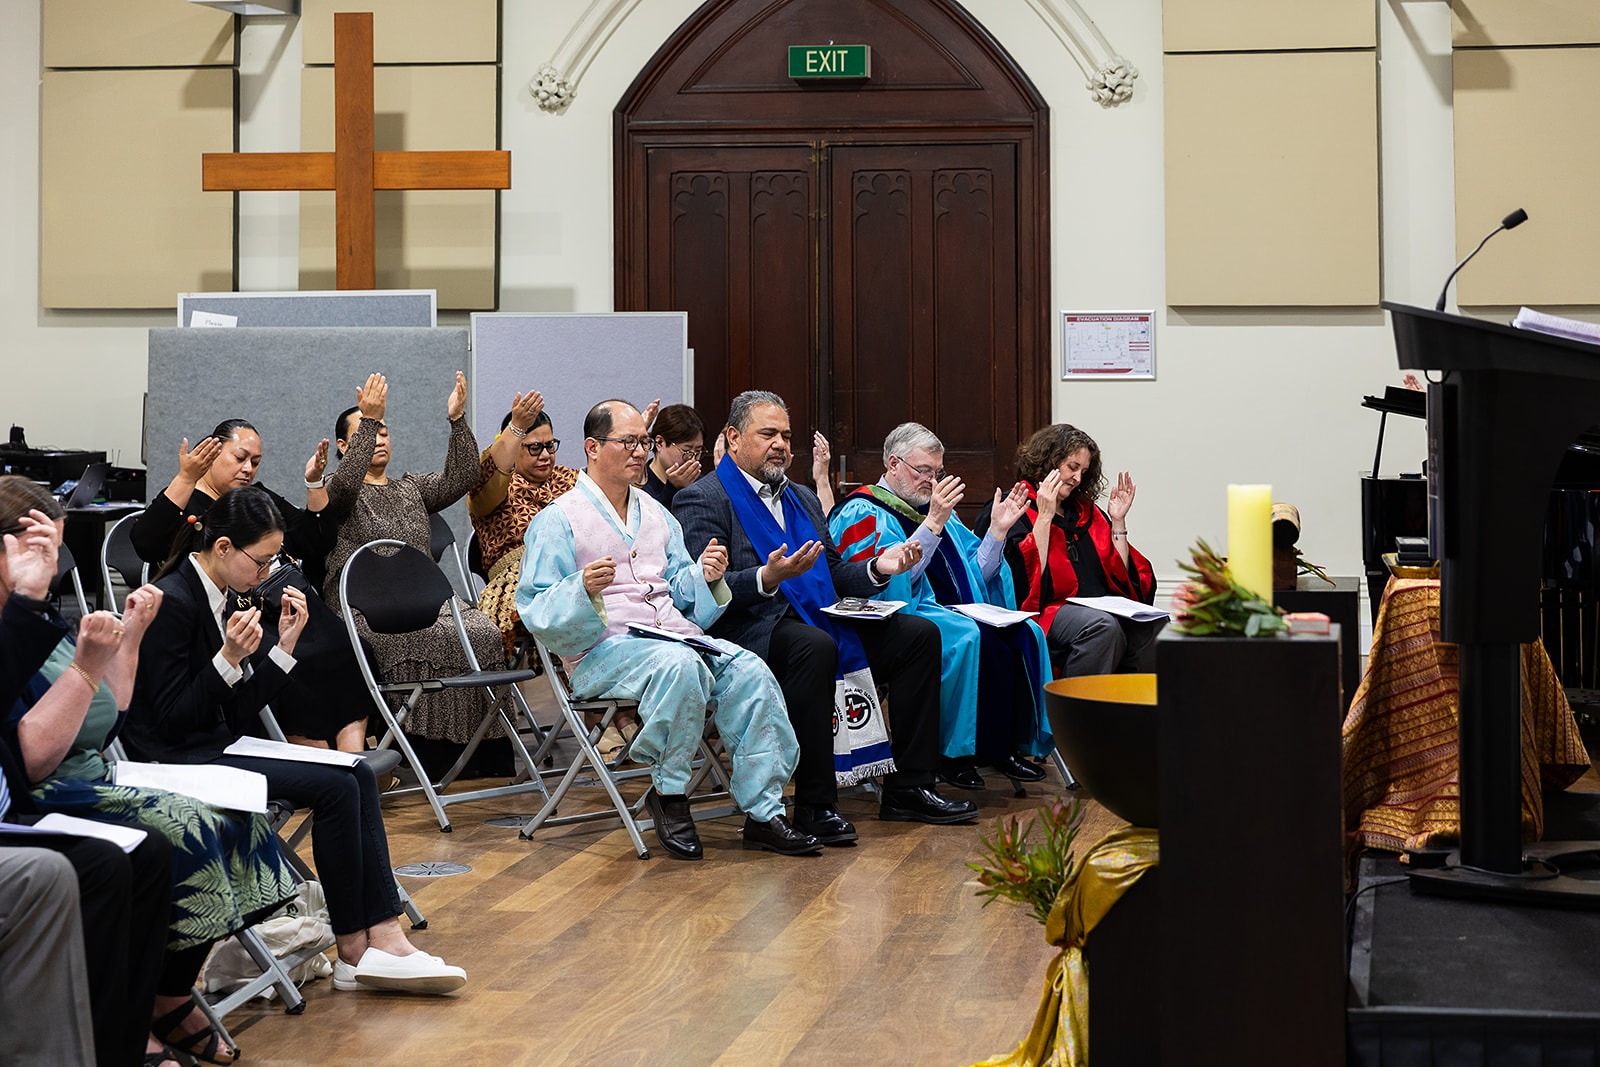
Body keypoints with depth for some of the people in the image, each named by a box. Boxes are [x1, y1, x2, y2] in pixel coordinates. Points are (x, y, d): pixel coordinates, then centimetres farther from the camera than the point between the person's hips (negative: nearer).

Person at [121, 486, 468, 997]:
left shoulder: (218, 598, 11)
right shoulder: (172, 601, -16)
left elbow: (239, 714, 9)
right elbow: (171, 719, -18)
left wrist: (284, 647, 2)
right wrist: (229, 659, -25)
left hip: (219, 746, 9)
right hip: (179, 761, -9)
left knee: (358, 774, -6)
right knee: (335, 786, -19)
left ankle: (384, 938, -12)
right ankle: (353, 950, -8)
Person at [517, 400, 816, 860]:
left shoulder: (656, 513, 23)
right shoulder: (558, 520, 2)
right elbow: (536, 609, -5)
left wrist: (705, 575, 2)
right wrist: (583, 589, -25)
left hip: (675, 635, 6)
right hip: (604, 648, -6)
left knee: (749, 671, -22)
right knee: (680, 665, -37)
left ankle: (763, 812, -20)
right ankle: (669, 794, -20)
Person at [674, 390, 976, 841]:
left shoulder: (802, 499, 25)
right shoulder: (702, 500, -1)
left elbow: (833, 574, 23)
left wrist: (877, 569, 3)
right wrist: (767, 578, -29)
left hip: (817, 621, 8)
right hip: (751, 631, -8)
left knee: (919, 634, -5)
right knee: (815, 647, -38)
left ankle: (908, 787, -4)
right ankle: (814, 805, -29)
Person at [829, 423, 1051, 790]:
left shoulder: (935, 507, 22)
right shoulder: (862, 511, 0)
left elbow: (976, 574, 21)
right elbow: (890, 576, -17)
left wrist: (998, 529, 7)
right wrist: (933, 522, -23)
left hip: (959, 613, 7)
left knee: (1024, 634, -18)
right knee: (970, 638, -34)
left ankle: (1011, 743, -18)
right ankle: (955, 754, -24)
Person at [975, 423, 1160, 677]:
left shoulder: (1086, 511, 25)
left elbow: (1124, 578, 20)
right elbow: (1026, 575, -10)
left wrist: (1118, 522, 15)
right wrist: (1044, 517, -8)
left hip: (1101, 608, 6)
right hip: (1045, 611, -6)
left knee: (1156, 626, -24)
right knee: (1103, 626, -36)